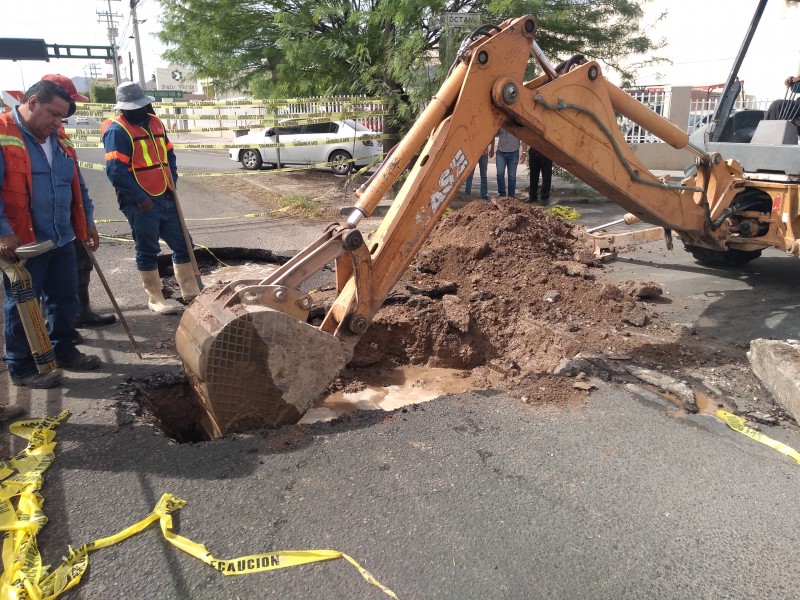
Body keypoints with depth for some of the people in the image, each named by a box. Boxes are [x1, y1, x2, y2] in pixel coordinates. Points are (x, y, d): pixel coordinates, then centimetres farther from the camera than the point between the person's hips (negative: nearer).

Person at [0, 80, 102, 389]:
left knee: (66, 299, 16)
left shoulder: (59, 139, 12)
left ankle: (64, 350, 34)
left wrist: (87, 221, 18)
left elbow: (77, 186, 21)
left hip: (62, 239, 7)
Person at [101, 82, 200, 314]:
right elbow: (116, 171, -17)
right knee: (147, 251, 3)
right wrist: (140, 198, -18)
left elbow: (169, 154, 22)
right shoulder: (117, 130, -10)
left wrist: (172, 182, 8)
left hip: (166, 199, 7)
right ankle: (155, 298, 16)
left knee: (182, 244, 11)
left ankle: (190, 291, 23)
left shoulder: (154, 122, 14)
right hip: (141, 204, -7)